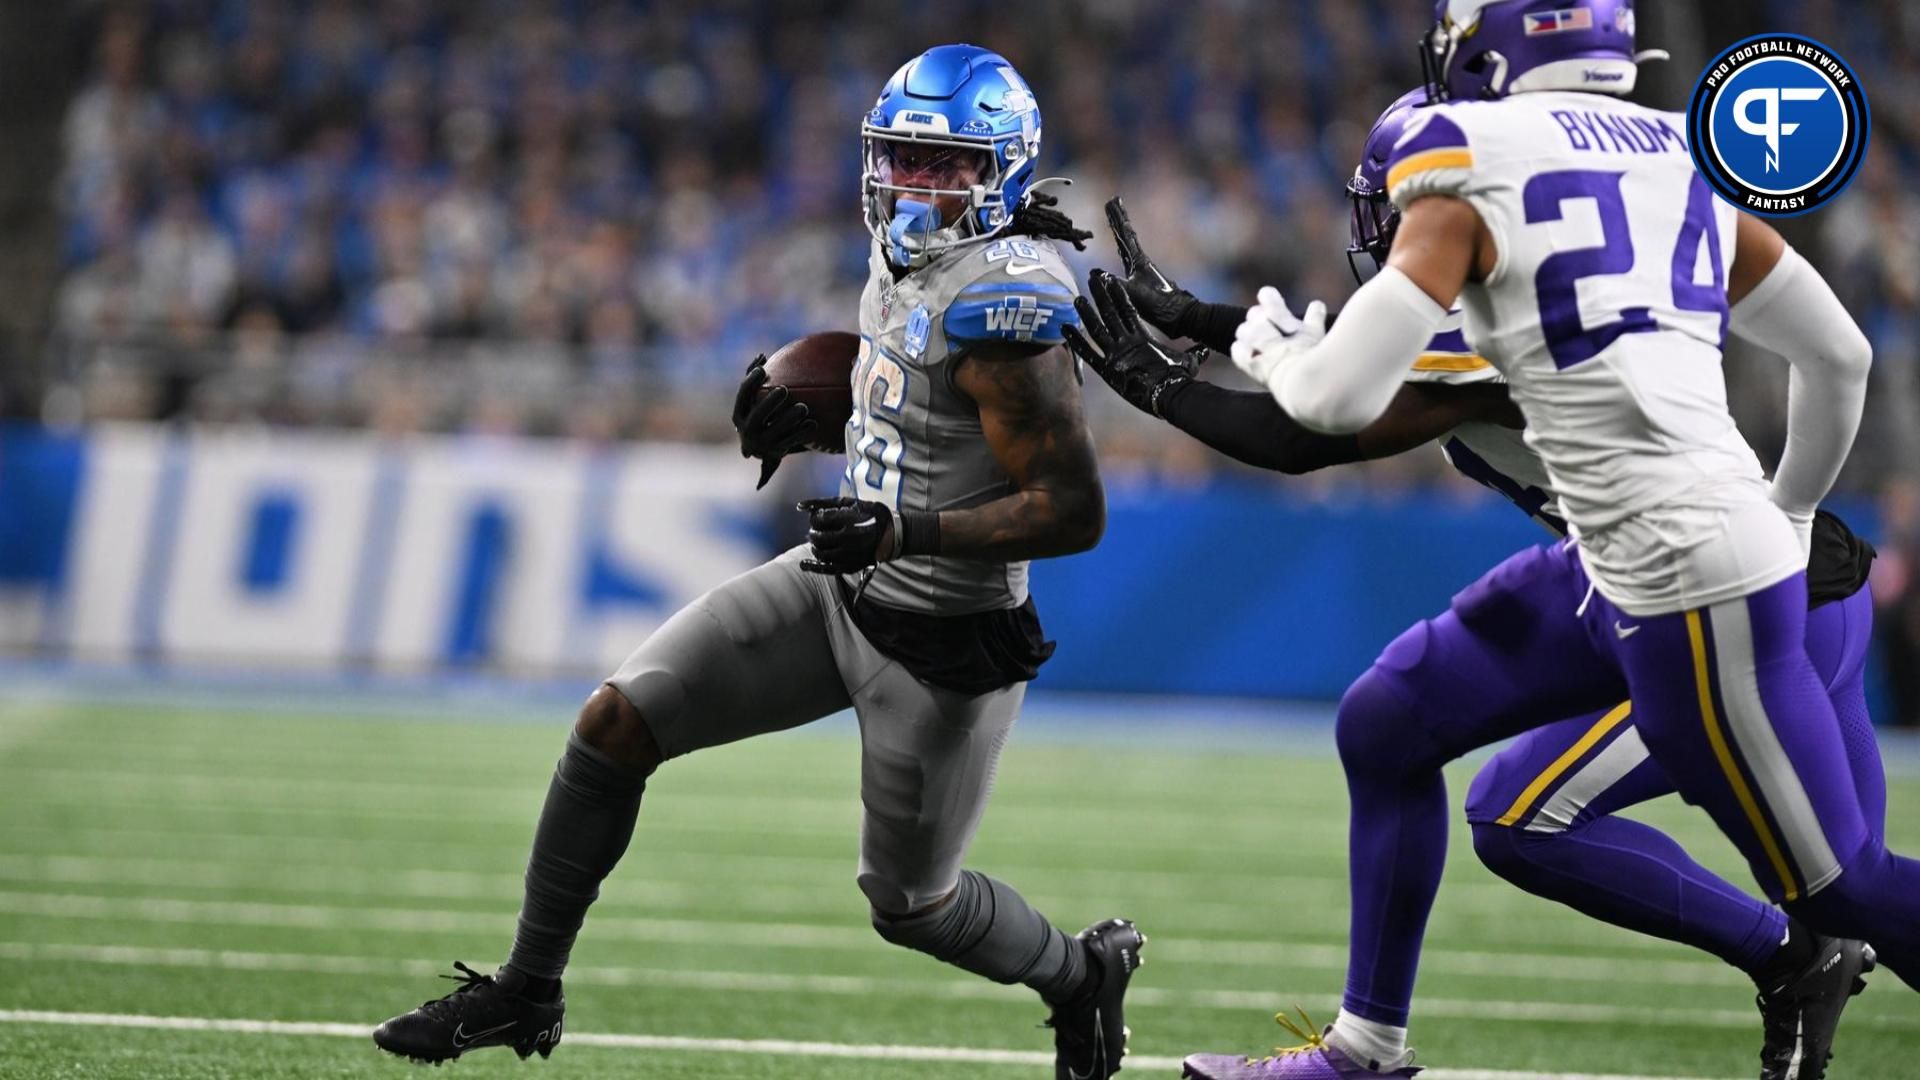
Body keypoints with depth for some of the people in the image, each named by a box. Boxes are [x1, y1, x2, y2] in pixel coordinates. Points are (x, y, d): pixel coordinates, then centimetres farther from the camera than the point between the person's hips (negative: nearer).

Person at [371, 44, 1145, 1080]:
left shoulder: (997, 303, -25)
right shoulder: (912, 261, 2)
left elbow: (1074, 510, -26)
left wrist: (906, 532, -31)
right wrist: (807, 418, 1)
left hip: (941, 642, -8)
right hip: (843, 583, 8)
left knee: (909, 903, 9)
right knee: (615, 722, -2)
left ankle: (1082, 970, 40)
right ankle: (524, 992, 8)